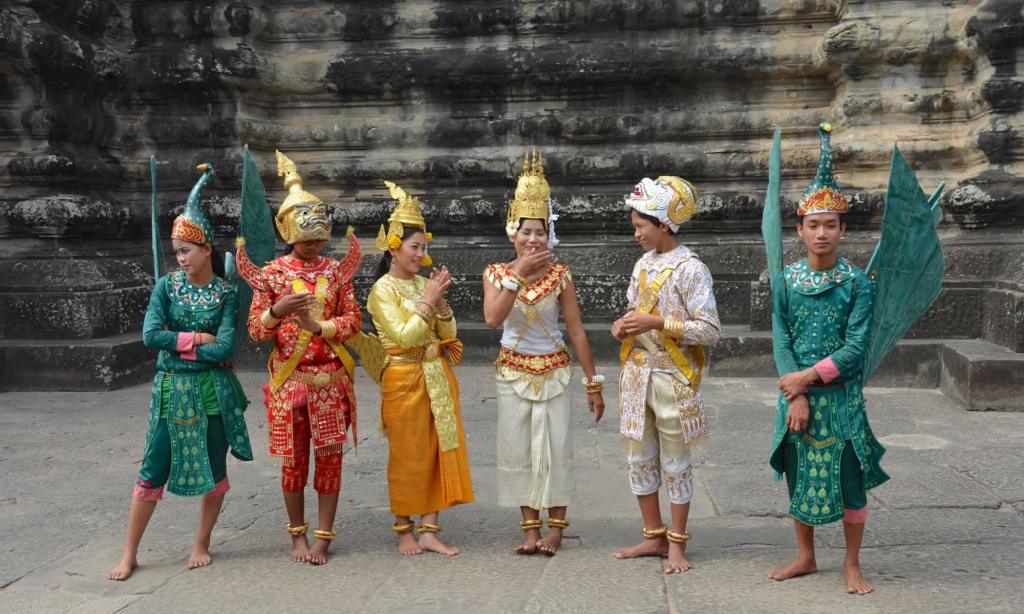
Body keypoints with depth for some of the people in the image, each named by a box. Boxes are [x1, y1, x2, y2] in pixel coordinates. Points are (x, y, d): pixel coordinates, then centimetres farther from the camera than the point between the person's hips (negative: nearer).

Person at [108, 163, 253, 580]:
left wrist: (176, 343, -8)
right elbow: (150, 335, -12)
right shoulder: (166, 286, -1)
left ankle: (201, 545, 26)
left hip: (212, 390, 0)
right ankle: (129, 554, 15)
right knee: (153, 472, 3)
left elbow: (225, 348, -14)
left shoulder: (226, 293, -4)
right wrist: (199, 338, -11)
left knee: (214, 469, 8)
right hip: (171, 389, 0)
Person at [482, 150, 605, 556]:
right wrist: (518, 273, -24)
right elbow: (492, 319, -22)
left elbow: (577, 332, -4)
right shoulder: (497, 273, -4)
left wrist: (593, 383, -3)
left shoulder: (560, 275, -6)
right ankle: (531, 528, 17)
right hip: (514, 373, 1)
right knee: (519, 451, 5)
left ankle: (555, 526, 15)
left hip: (554, 372, -1)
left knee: (556, 449, 1)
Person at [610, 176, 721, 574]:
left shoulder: (690, 269, -13)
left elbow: (710, 331, -16)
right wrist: (624, 324, -1)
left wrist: (658, 323, -23)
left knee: (675, 463, 5)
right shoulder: (644, 264, 8)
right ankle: (654, 537, 26)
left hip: (672, 377, -7)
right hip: (637, 374, 7)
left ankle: (677, 545, 18)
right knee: (640, 459, 12)